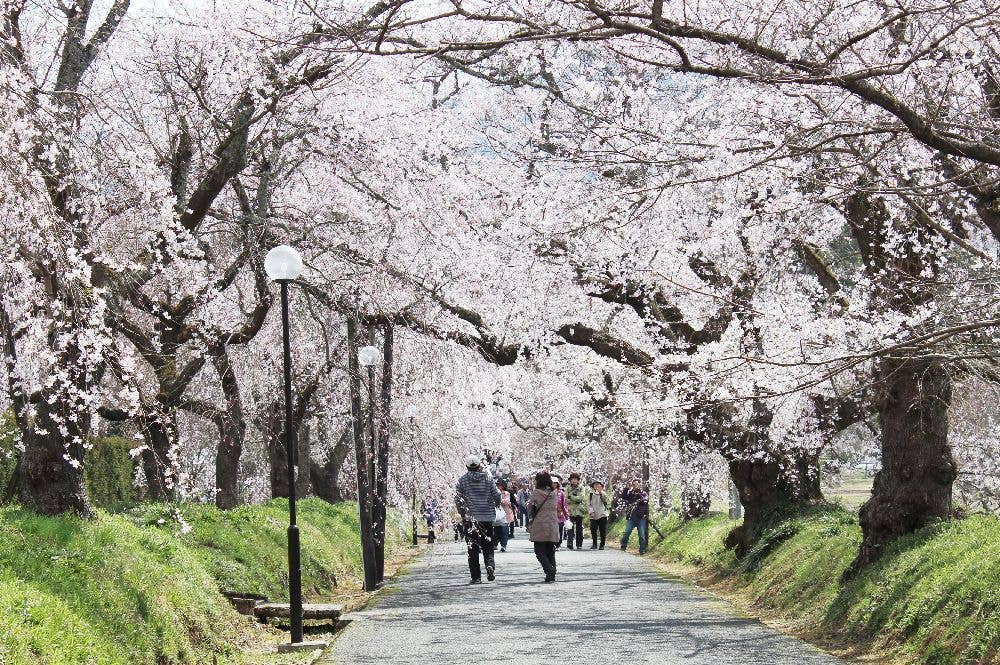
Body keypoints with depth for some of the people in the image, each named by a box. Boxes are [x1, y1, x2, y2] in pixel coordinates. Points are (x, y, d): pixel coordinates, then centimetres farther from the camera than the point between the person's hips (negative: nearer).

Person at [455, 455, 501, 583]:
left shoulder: (462, 480, -2)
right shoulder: (488, 478, 0)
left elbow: (457, 499, -2)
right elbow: (497, 495, 1)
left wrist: (463, 513, 10)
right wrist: (496, 505, 22)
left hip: (470, 519, -1)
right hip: (487, 517, 1)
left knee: (473, 549, 3)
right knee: (488, 546, 12)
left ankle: (476, 577, 1)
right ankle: (490, 565, -14)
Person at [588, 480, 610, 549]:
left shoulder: (603, 494, 5)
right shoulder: (591, 494, 10)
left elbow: (606, 499, -16)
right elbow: (588, 504, 7)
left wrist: (600, 491, -24)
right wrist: (591, 512, -7)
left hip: (602, 515, -2)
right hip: (593, 516, 2)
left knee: (603, 531, -3)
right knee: (593, 530, -2)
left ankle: (602, 545, 5)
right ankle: (594, 544, 10)